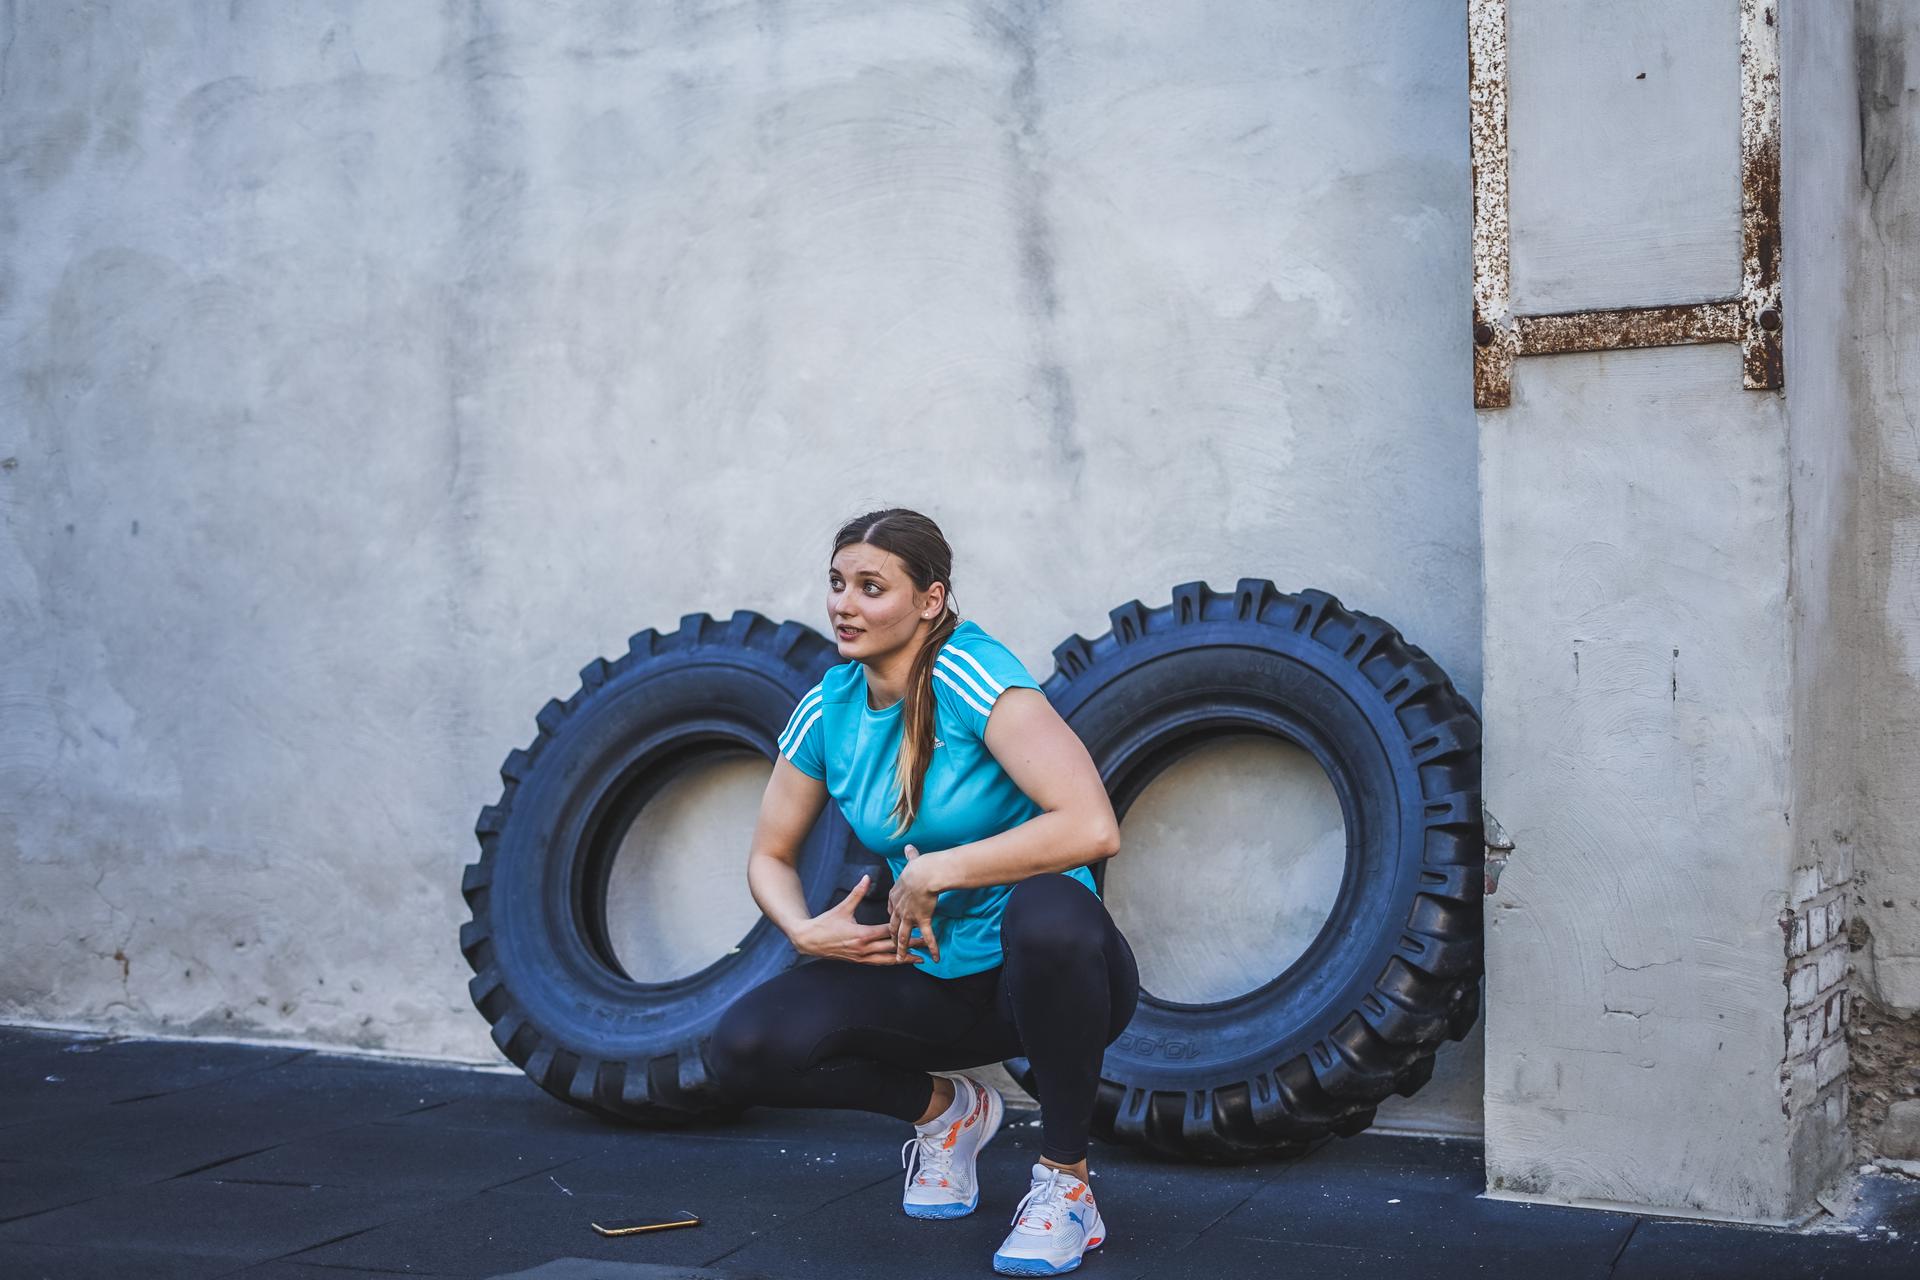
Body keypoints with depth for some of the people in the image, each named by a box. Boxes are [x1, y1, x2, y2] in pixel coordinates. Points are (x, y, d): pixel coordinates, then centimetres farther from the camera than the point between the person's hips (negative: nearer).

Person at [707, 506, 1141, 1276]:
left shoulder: (974, 677, -20)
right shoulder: (828, 709, -2)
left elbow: (1092, 827, -33)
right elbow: (770, 856, 11)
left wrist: (935, 872, -26)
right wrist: (805, 930, -11)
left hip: (1038, 974, -5)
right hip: (933, 981, 5)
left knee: (1048, 911, -41)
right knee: (744, 1049, -15)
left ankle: (1066, 1183, -17)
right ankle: (944, 1107, 14)